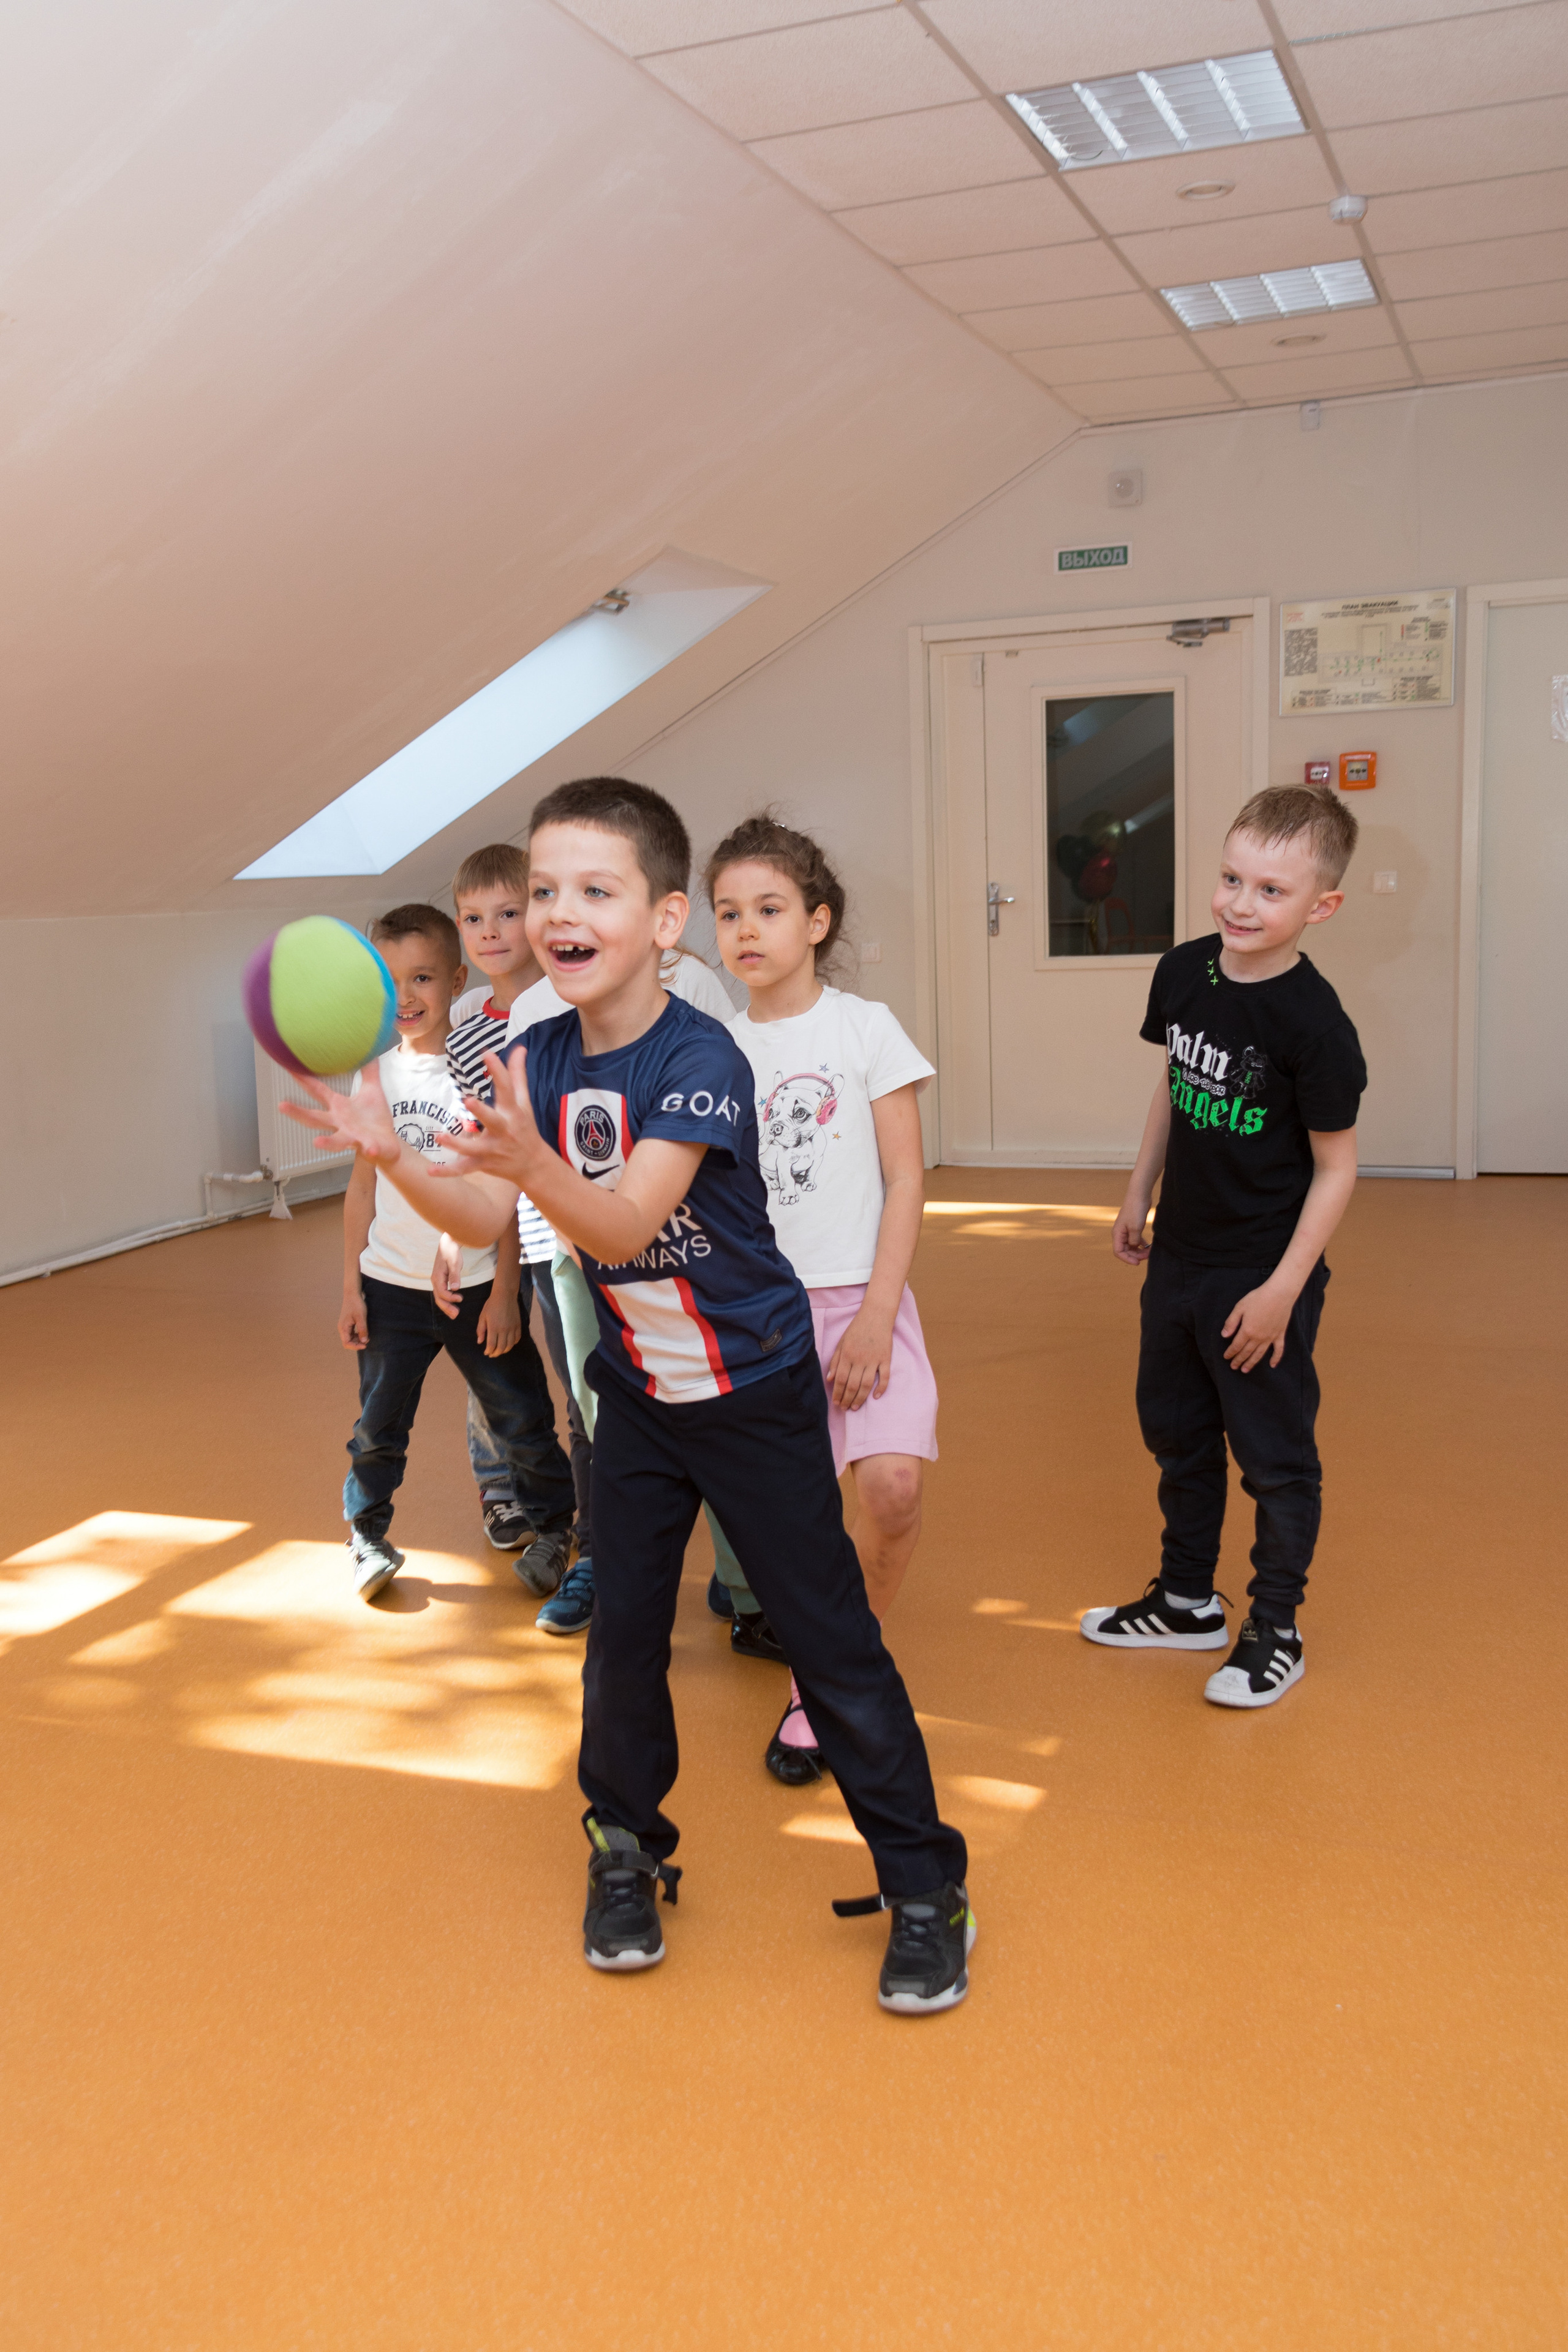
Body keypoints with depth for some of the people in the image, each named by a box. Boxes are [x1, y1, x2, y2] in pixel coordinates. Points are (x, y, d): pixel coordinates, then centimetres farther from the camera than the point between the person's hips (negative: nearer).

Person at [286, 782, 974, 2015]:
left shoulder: (700, 1059, -23)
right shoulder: (537, 1059, -5)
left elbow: (624, 1224, -32)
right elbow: (485, 1216, -7)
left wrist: (529, 1157, -50)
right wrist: (393, 1154, -25)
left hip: (755, 1385, -5)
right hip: (637, 1389, 5)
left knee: (829, 1634, 1)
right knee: (623, 1626, 10)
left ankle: (925, 1886, 15)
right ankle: (625, 1846, 33)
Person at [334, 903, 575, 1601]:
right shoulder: (377, 1074, 3)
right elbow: (364, 1185, 8)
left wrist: (505, 1289, -16)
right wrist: (352, 1288, 6)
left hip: (477, 1285, -2)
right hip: (392, 1284, 3)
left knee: (523, 1421, 7)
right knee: (379, 1425, 10)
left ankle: (558, 1528, 29)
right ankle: (369, 1537, 31)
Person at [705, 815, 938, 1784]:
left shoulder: (864, 1026, -1)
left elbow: (905, 1179, -4)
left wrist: (876, 1316, -11)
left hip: (858, 1296, -2)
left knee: (893, 1486, -18)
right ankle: (815, 1684, 24)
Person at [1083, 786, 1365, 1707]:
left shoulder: (1314, 1022, -21)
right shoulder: (1183, 974, -3)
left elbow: (1336, 1167, -15)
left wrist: (1282, 1290, -16)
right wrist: (1139, 1195, 17)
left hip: (1263, 1278, -7)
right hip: (1179, 1259, 7)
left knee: (1276, 1456, 7)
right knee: (1176, 1432, 20)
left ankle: (1275, 1632, 25)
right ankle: (1187, 1600, 39)